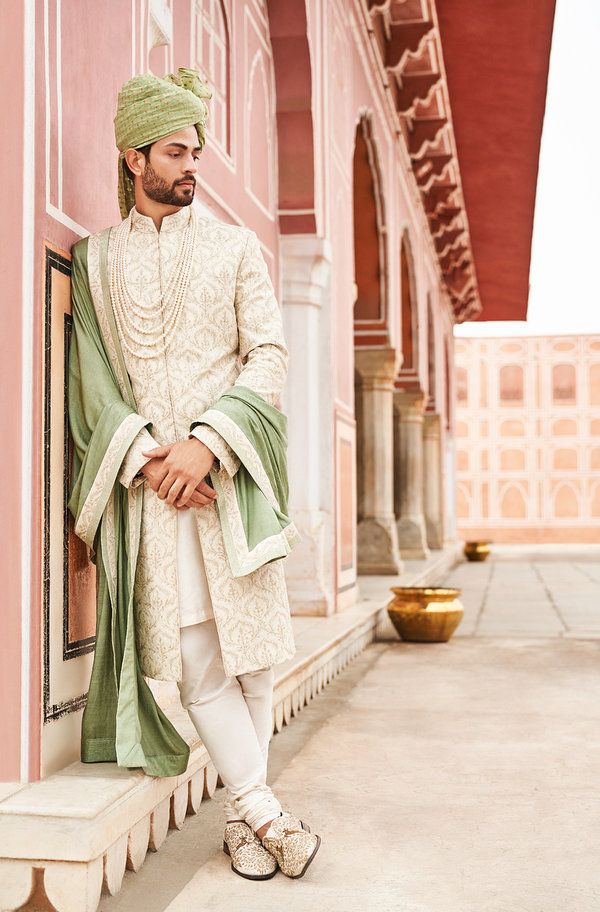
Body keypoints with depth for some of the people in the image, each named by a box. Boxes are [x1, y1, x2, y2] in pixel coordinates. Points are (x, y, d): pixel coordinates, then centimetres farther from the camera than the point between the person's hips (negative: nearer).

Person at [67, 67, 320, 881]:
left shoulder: (236, 247, 12)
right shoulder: (96, 259, 12)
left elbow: (269, 356, 2)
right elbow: (92, 378, 5)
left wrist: (208, 442, -12)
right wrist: (142, 455, -11)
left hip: (230, 477, 0)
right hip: (144, 483, 0)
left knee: (252, 649, 0)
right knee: (192, 657, -5)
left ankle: (242, 813, 14)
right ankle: (263, 809, 4)